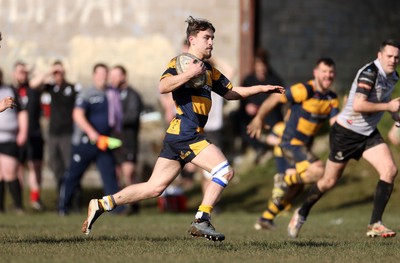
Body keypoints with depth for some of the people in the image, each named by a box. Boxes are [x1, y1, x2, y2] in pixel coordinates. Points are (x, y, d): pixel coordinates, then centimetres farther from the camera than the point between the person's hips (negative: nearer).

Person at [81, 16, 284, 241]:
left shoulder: (209, 70, 22)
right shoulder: (180, 62, -4)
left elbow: (230, 93, 30)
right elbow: (163, 86, -21)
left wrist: (262, 88, 23)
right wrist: (190, 74, -25)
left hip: (179, 137, 9)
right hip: (185, 132, -9)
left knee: (154, 188, 9)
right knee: (225, 171, -15)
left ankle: (102, 204, 13)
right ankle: (202, 221, -14)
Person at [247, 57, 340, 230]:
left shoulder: (332, 99, 4)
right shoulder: (304, 90, -18)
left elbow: (335, 123, -6)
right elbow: (275, 98, -11)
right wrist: (259, 118, -2)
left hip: (305, 146, 8)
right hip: (291, 142, -8)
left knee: (294, 189, 15)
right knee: (318, 170, -27)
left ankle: (266, 219, 29)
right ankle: (286, 181, -4)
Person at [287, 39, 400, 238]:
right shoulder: (369, 73, -24)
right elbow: (358, 105, -35)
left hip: (369, 133, 7)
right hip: (346, 132, -7)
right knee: (330, 180, 6)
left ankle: (375, 225, -10)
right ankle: (301, 214, 31)